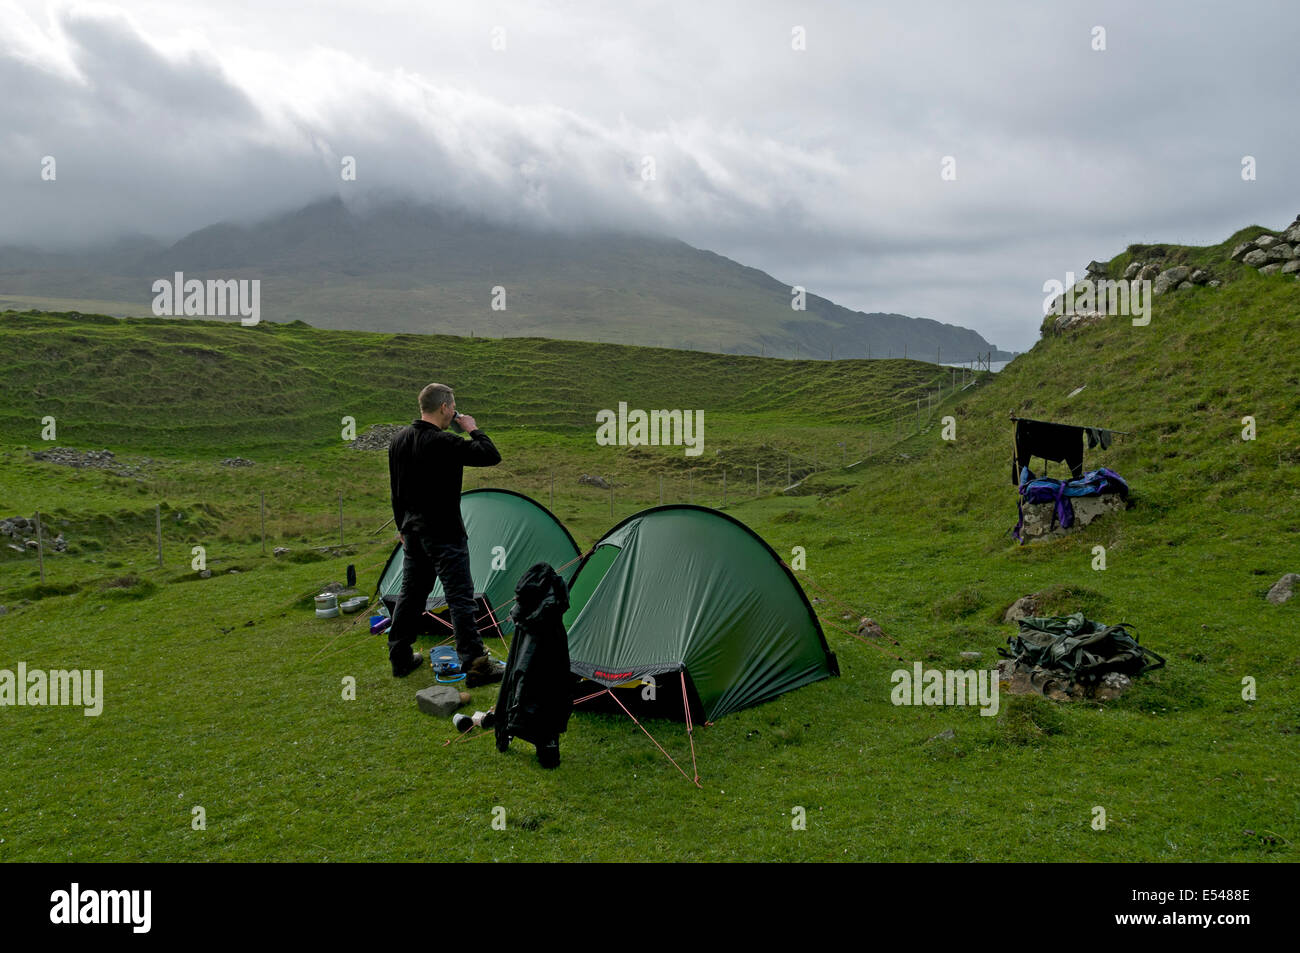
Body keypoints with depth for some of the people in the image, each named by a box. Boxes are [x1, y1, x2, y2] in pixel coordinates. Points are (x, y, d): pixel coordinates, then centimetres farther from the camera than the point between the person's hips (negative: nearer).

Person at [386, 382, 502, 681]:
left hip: (412, 532, 8)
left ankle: (400, 658, 26)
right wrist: (473, 429, -4)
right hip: (443, 535, -8)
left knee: (410, 593, 17)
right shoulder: (443, 443, -21)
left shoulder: (399, 439, 6)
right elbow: (491, 455, -19)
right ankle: (475, 665, -1)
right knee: (460, 599, -4)